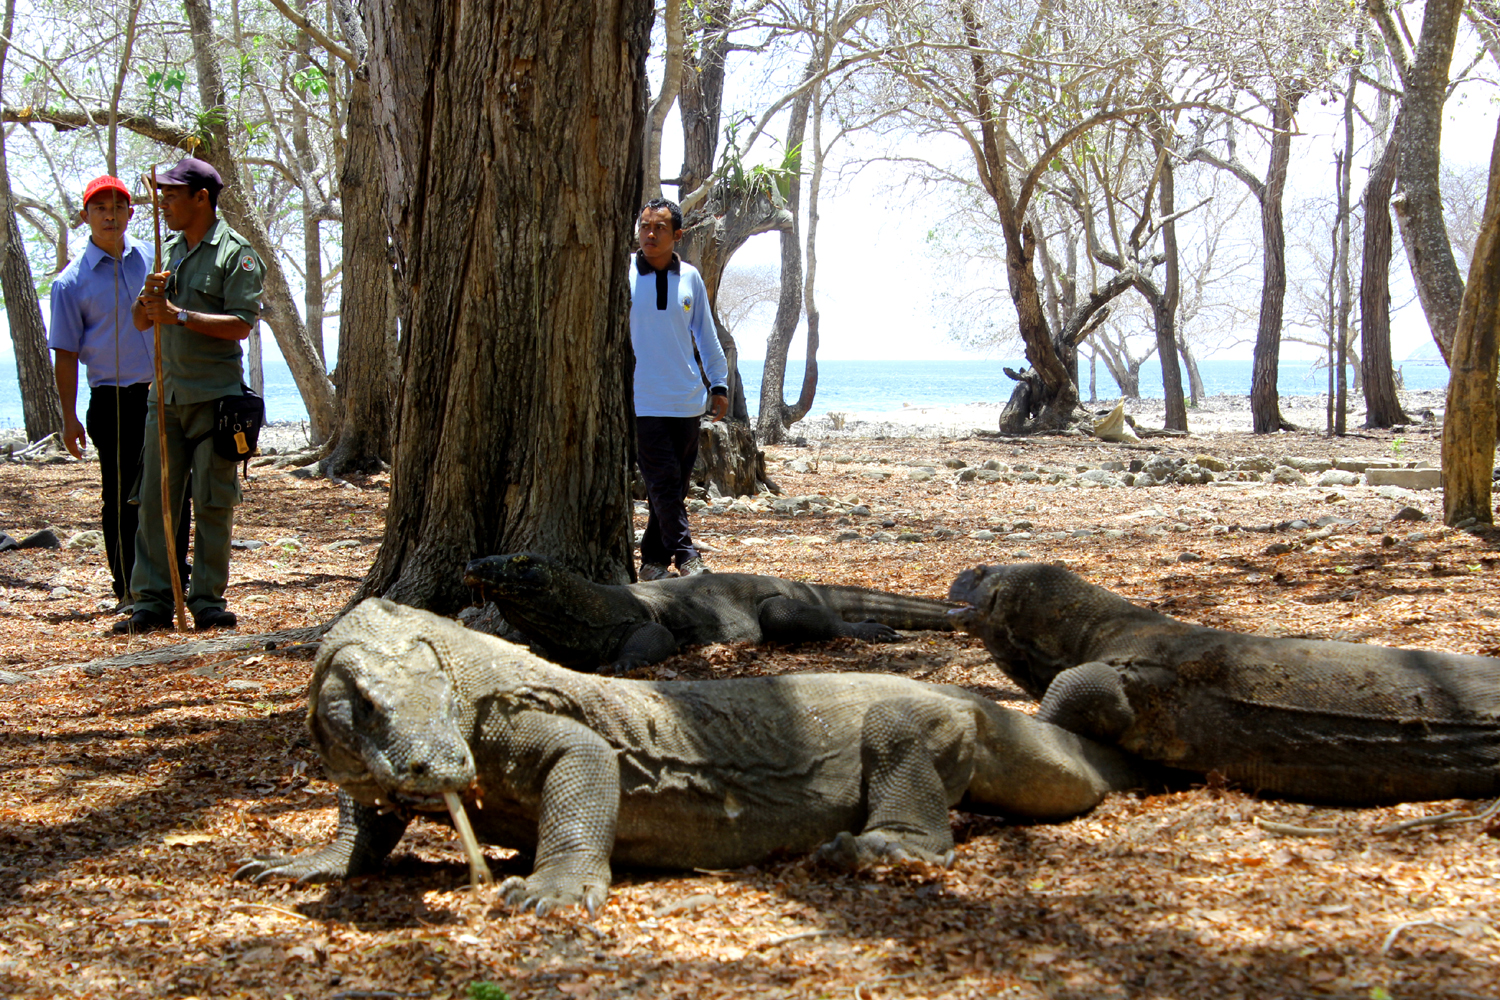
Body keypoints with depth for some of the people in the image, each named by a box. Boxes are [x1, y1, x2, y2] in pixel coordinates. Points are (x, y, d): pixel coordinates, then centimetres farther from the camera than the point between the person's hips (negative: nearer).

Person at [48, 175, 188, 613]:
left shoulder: (154, 259, 8)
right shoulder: (71, 282, -1)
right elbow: (65, 353, 0)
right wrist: (69, 417, -4)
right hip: (114, 403, -3)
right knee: (123, 499, 2)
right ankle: (128, 590, 11)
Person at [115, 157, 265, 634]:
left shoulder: (236, 253, -5)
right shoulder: (169, 251, 16)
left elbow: (240, 324, -15)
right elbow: (140, 321, 17)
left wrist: (178, 315, -17)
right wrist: (149, 296, -5)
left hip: (215, 397, -6)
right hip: (166, 394, 6)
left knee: (213, 504, -1)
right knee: (154, 498, 4)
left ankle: (207, 600, 7)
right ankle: (153, 600, 8)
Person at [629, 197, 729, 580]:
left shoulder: (690, 278, 7)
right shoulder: (623, 276, -2)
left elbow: (706, 334, 17)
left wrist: (719, 383, 15)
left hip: (687, 400, 4)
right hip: (644, 400, -3)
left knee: (677, 484, 6)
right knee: (663, 481, -9)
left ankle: (655, 557, 16)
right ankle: (685, 555, -7)